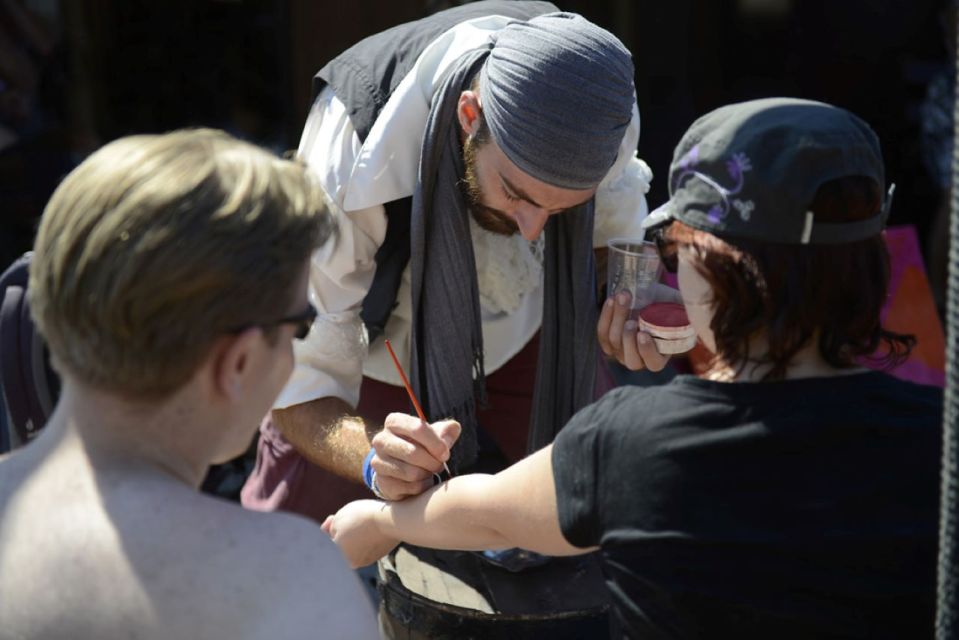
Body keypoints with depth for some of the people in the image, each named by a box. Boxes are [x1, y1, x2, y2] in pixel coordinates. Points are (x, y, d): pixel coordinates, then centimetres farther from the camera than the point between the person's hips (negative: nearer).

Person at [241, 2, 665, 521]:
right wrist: (376, 458, -55)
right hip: (373, 356, -2)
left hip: (520, 342, 2)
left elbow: (614, 222, -8)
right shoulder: (350, 158, -41)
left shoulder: (593, 97, -30)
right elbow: (301, 389, -34)